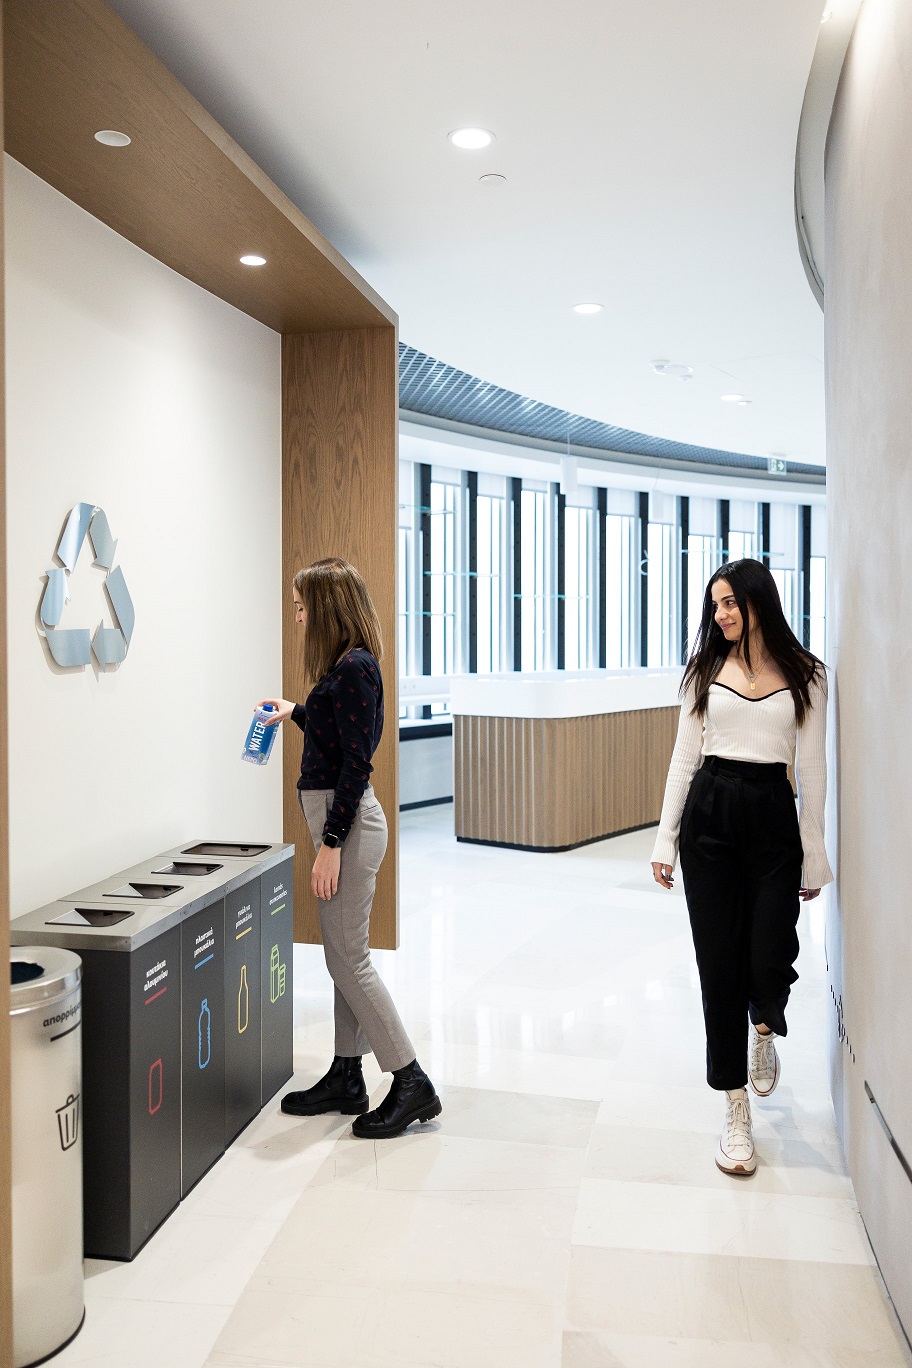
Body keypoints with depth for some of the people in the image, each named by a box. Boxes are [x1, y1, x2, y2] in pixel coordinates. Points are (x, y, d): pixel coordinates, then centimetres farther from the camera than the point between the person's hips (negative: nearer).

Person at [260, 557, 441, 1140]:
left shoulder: (355, 668, -17)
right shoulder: (347, 666, 12)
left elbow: (356, 763, -21)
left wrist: (331, 843, -21)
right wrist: (296, 711, 39)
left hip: (349, 821, -10)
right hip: (339, 819, 10)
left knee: (349, 958, -3)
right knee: (344, 955, 15)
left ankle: (413, 1085, 6)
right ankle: (346, 1079, 26)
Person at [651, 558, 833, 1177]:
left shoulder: (804, 675, 3)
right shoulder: (706, 669, 7)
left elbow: (812, 767, 3)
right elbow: (685, 755, 7)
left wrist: (814, 854, 1)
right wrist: (666, 838, 3)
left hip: (773, 818, -1)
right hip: (710, 816, 1)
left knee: (770, 962, -8)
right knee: (720, 962, 1)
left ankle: (763, 1030, 33)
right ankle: (737, 1115, 14)